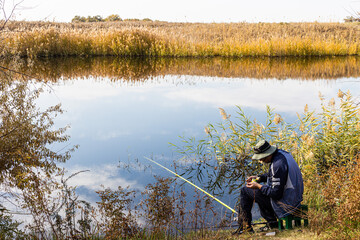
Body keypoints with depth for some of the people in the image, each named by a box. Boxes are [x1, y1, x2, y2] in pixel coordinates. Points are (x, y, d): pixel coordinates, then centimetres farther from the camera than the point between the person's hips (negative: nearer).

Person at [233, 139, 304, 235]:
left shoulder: (277, 164, -27)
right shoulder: (281, 153, 4)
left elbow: (276, 193, -24)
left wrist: (258, 186, -14)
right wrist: (258, 178, 9)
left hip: (286, 201, -10)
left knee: (244, 191, -3)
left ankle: (245, 226, 11)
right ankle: (272, 223, 27)